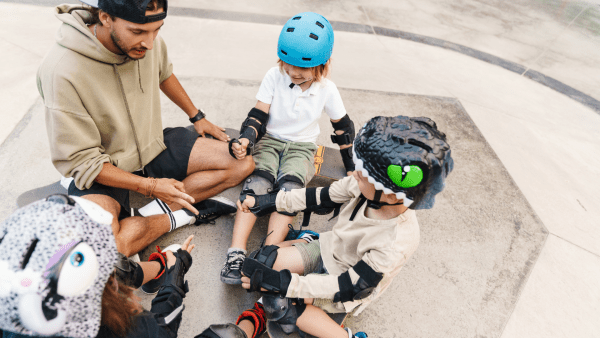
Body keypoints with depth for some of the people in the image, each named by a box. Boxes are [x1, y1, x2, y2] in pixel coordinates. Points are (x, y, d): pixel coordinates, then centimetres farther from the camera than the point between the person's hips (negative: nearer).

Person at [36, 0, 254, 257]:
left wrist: (197, 117, 19)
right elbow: (80, 162, -20)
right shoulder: (61, 72, -27)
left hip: (154, 147, 6)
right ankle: (177, 216, -7)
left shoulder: (147, 41, -11)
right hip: (104, 171, -5)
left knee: (244, 162, -7)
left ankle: (156, 211, -10)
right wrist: (149, 186, -23)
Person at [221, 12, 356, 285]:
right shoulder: (275, 76, -5)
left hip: (302, 147, 0)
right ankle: (236, 253, -33)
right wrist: (246, 140, -26)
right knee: (257, 184, -27)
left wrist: (351, 167, 6)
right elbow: (259, 115, -5)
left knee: (289, 191, -27)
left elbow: (343, 128, 7)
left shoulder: (327, 89, -3)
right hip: (270, 140, 0)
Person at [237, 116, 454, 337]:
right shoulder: (368, 186, -21)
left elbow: (349, 286, -28)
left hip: (347, 284, -5)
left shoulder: (397, 244, -35)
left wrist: (282, 282, -31)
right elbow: (321, 199, -6)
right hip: (328, 249, 6)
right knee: (262, 261, -11)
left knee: (277, 301, -20)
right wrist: (267, 201, -4)